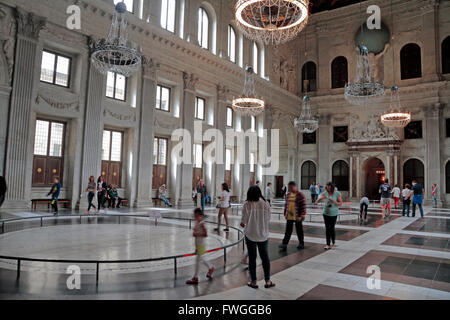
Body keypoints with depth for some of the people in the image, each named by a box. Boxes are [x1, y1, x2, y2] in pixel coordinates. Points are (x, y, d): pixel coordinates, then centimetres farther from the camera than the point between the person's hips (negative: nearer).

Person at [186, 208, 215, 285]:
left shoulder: (202, 224, -20)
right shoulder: (196, 222, 5)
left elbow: (206, 234, -23)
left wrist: (197, 234, -23)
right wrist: (194, 233, 0)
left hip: (201, 245, -9)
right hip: (197, 244, 9)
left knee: (198, 260, 1)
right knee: (200, 259, 20)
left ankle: (195, 278, 11)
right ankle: (211, 268, 40)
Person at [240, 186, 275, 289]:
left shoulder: (247, 205, -13)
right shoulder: (265, 204, -6)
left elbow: (243, 221, -10)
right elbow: (268, 219, -1)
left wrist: (243, 224, 12)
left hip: (250, 235, -2)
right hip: (263, 234, 2)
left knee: (252, 258, 9)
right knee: (265, 257, 13)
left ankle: (253, 282, 17)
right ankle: (267, 281, 19)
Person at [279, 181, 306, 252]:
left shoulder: (300, 195, -12)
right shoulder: (288, 195, 8)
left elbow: (303, 206, -13)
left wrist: (302, 215, -16)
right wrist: (285, 213, 13)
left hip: (297, 217, -5)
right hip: (289, 217, 5)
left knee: (299, 231, 10)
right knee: (288, 231, 5)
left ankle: (301, 244, 27)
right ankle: (284, 244, 5)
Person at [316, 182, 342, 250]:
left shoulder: (337, 193, -9)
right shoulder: (325, 193, -3)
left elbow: (340, 204, -7)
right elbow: (317, 201, -5)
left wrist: (333, 201, -25)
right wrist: (321, 197, -25)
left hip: (333, 213, -3)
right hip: (326, 213, 3)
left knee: (332, 228, -2)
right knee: (327, 228, 4)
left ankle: (333, 243, 21)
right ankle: (328, 245, 11)